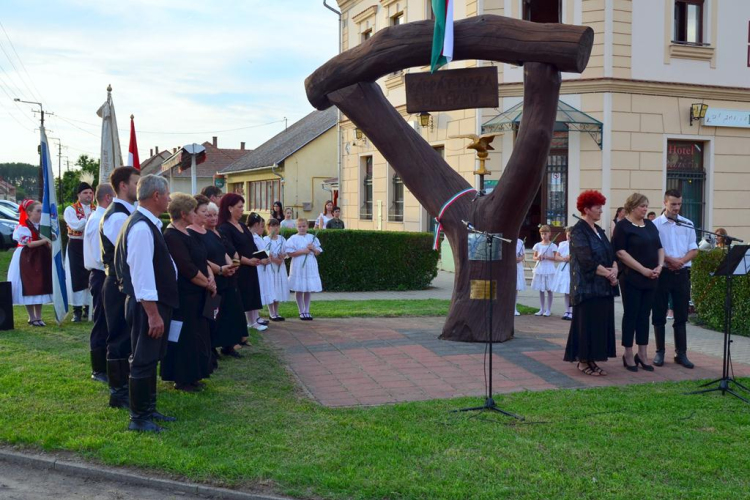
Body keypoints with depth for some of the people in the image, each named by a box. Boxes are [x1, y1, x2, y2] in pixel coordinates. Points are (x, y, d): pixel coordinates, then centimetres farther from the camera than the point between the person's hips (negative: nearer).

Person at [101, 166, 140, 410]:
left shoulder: (127, 213, 13)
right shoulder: (118, 216, -18)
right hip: (121, 285, -10)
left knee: (127, 337, 17)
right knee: (120, 337, -1)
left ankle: (124, 385, 29)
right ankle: (118, 392, 8)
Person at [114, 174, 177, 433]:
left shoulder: (149, 224, 12)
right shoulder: (142, 228, -21)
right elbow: (141, 274, -24)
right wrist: (153, 314, -24)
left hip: (157, 302, 10)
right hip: (148, 305, -10)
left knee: (150, 359, 18)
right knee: (144, 361, -1)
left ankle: (148, 410, 29)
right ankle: (138, 418, 9)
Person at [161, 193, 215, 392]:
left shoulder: (187, 233, 11)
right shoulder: (172, 236, -19)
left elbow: (201, 259, 14)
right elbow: (188, 269, -22)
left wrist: (210, 275, -5)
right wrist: (208, 285, -11)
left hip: (195, 294, 10)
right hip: (183, 295, -10)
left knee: (196, 335, 15)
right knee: (184, 336, 0)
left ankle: (191, 376, 25)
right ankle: (182, 379, 11)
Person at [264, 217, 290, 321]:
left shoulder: (282, 239, 7)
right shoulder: (265, 240, -7)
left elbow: (285, 252, 7)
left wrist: (282, 257, -13)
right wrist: (274, 259, -21)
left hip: (280, 266, 5)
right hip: (270, 267, -5)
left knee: (279, 289, 8)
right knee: (270, 289, -3)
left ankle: (276, 313, 17)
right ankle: (271, 313, 4)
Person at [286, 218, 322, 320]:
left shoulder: (312, 238, 8)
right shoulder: (293, 239, -4)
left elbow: (318, 253, 10)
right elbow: (290, 253, -11)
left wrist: (313, 248, -10)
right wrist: (303, 251, -15)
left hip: (310, 266, 3)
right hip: (298, 266, -3)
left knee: (308, 290, 8)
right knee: (299, 290, 3)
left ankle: (307, 311, 18)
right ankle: (301, 311, 13)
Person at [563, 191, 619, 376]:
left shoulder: (599, 231, 16)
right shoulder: (578, 231, -9)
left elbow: (611, 253, 13)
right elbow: (586, 259, -17)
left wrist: (614, 269, -7)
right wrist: (607, 273, -14)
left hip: (604, 287, 8)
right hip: (587, 286, -8)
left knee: (601, 323, 7)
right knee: (587, 322, -4)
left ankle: (591, 359, 14)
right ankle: (583, 361, 5)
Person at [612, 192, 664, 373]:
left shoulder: (650, 225, 13)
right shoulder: (623, 226, -7)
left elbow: (659, 247, 15)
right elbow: (621, 252, -14)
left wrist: (660, 266, -3)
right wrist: (643, 270, -17)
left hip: (651, 279, 6)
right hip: (631, 278, -6)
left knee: (644, 315, 8)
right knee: (631, 315, 0)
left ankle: (643, 354, 15)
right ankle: (628, 354, 8)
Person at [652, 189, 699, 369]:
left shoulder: (687, 224, 8)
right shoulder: (655, 224, -2)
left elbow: (694, 249, 7)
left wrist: (682, 261, -11)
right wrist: (669, 259, -17)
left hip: (682, 273, 3)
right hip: (662, 273, -3)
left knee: (681, 315, 5)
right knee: (659, 314, 3)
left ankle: (681, 353, 10)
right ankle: (660, 352, 12)